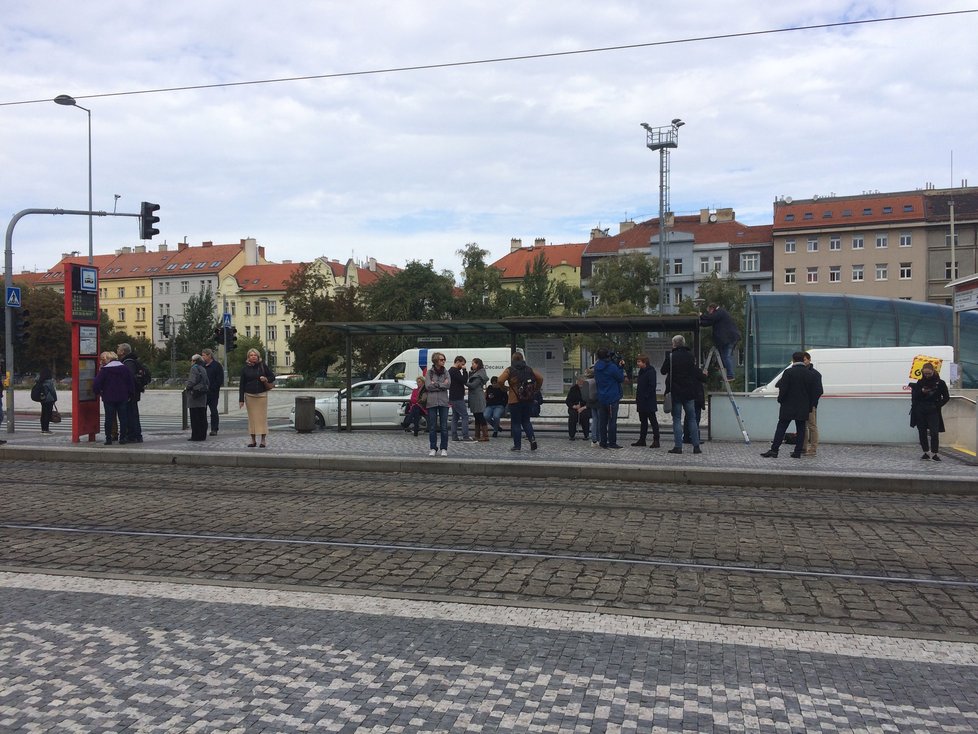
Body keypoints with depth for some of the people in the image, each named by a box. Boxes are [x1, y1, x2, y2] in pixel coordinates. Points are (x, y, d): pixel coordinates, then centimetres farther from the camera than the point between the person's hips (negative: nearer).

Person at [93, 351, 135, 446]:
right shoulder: (124, 368, 5)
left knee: (109, 418, 3)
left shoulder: (104, 370, -8)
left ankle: (108, 438, 4)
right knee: (123, 417, 6)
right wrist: (130, 395, 14)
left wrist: (97, 392, 9)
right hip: (122, 398, 3)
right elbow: (131, 383, 7)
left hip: (108, 398, -3)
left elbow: (96, 384, -10)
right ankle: (122, 438, 4)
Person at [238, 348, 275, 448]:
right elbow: (241, 384, 4)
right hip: (249, 396, 1)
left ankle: (263, 440, 4)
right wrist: (241, 399, 0)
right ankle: (253, 440, 11)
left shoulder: (263, 366, 2)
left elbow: (272, 377, 10)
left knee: (262, 417, -2)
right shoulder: (245, 368, 4)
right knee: (251, 417, 4)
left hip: (262, 395, -1)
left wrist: (266, 379, -13)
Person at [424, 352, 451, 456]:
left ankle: (444, 449, 8)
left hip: (444, 402, 1)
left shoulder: (446, 372, 9)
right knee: (432, 427, 3)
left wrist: (435, 384, -8)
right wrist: (442, 385, -7)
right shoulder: (429, 372, 4)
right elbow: (428, 386, -8)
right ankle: (433, 448, 11)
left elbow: (448, 384, -7)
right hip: (432, 402, -1)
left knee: (444, 426, 0)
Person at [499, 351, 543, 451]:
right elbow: (540, 378, 5)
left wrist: (504, 389, -1)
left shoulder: (509, 370, -6)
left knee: (515, 423, 3)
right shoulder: (529, 369, 7)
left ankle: (517, 445, 3)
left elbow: (500, 380, -18)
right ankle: (532, 438, -3)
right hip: (528, 399, 4)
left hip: (515, 400, -4)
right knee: (526, 421, 17)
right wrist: (536, 389, 15)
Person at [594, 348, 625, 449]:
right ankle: (612, 443, 0)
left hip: (601, 398, 6)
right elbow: (621, 378, -8)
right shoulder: (612, 367, -17)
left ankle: (603, 442, 13)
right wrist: (621, 368, 5)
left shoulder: (597, 367, 5)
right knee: (612, 421, -1)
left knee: (602, 421, 10)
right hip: (612, 398, -6)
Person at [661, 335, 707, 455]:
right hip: (689, 392, 2)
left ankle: (678, 446, -2)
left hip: (675, 392, -2)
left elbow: (663, 371, 0)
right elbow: (695, 371, 0)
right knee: (692, 418, 8)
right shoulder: (689, 355, -2)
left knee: (677, 419, 3)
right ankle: (696, 446, 7)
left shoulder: (670, 356, -9)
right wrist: (703, 375, 20)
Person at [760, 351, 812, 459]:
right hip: (803, 408, 4)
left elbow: (783, 389, -12)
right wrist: (809, 407, 15)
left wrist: (780, 399, 4)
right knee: (800, 429, 8)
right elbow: (810, 391, 8)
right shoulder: (808, 373, 4)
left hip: (789, 406, -4)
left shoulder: (789, 372, -10)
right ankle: (798, 452, 7)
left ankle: (774, 450, -4)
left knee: (781, 428, -1)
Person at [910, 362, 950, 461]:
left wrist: (938, 405, -5)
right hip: (920, 411, 3)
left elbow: (946, 397, 5)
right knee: (922, 432, 6)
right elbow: (914, 396, 5)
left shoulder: (940, 383, -1)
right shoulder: (920, 382, 6)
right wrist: (921, 391, -13)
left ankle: (934, 454, -4)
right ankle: (925, 453, 16)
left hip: (933, 411, -3)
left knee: (934, 433, -9)